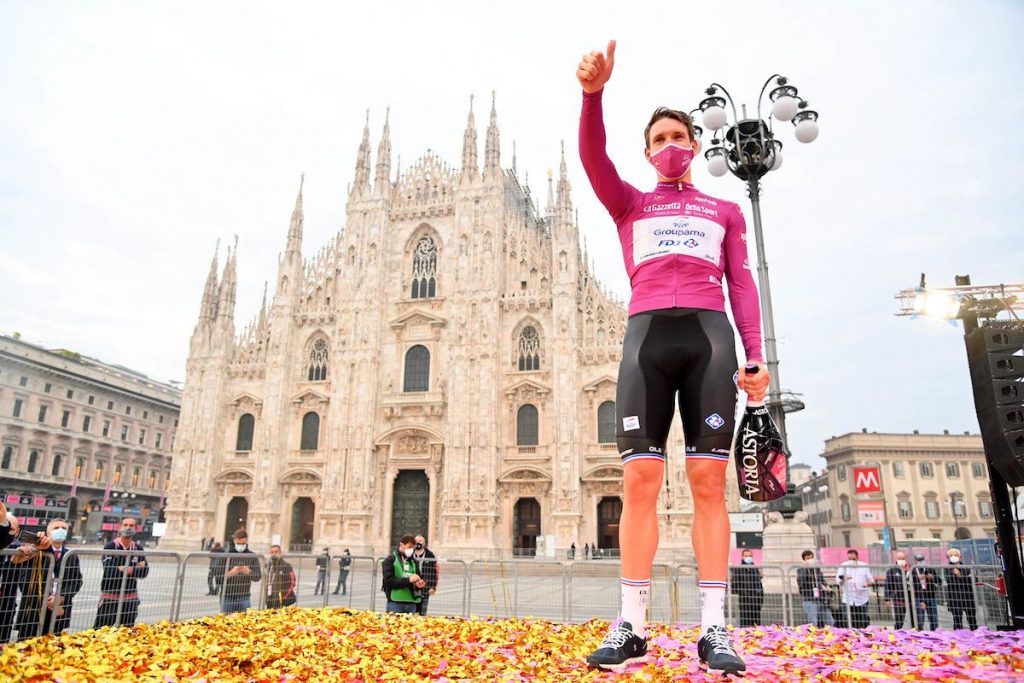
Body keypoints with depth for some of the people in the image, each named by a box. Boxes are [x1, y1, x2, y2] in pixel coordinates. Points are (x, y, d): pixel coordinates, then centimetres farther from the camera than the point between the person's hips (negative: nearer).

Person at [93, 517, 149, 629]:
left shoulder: (138, 548, 4)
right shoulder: (110, 547, -7)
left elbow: (144, 572, -2)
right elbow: (108, 570, -19)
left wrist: (123, 569, -14)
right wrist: (134, 569, -15)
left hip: (130, 598, 4)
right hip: (110, 597, -4)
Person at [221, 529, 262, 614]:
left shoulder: (252, 556, 5)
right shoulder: (227, 555, 0)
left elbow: (258, 577, 1)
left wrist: (249, 572, -19)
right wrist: (230, 573, -23)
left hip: (244, 597, 1)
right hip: (228, 597, -1)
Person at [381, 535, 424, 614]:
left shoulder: (412, 561, 14)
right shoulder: (390, 559, -1)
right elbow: (388, 581, -12)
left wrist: (419, 585, -2)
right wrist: (408, 580, -19)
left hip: (411, 603, 5)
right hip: (395, 602, -5)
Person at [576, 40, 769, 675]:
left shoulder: (725, 211, 24)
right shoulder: (631, 204, 23)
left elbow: (742, 284, 15)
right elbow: (593, 157, 4)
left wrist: (756, 357, 3)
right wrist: (594, 93, -14)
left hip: (710, 337, 1)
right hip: (647, 335, 0)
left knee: (709, 481, -7)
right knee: (640, 479, -8)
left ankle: (715, 629, -3)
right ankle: (632, 627, -5)